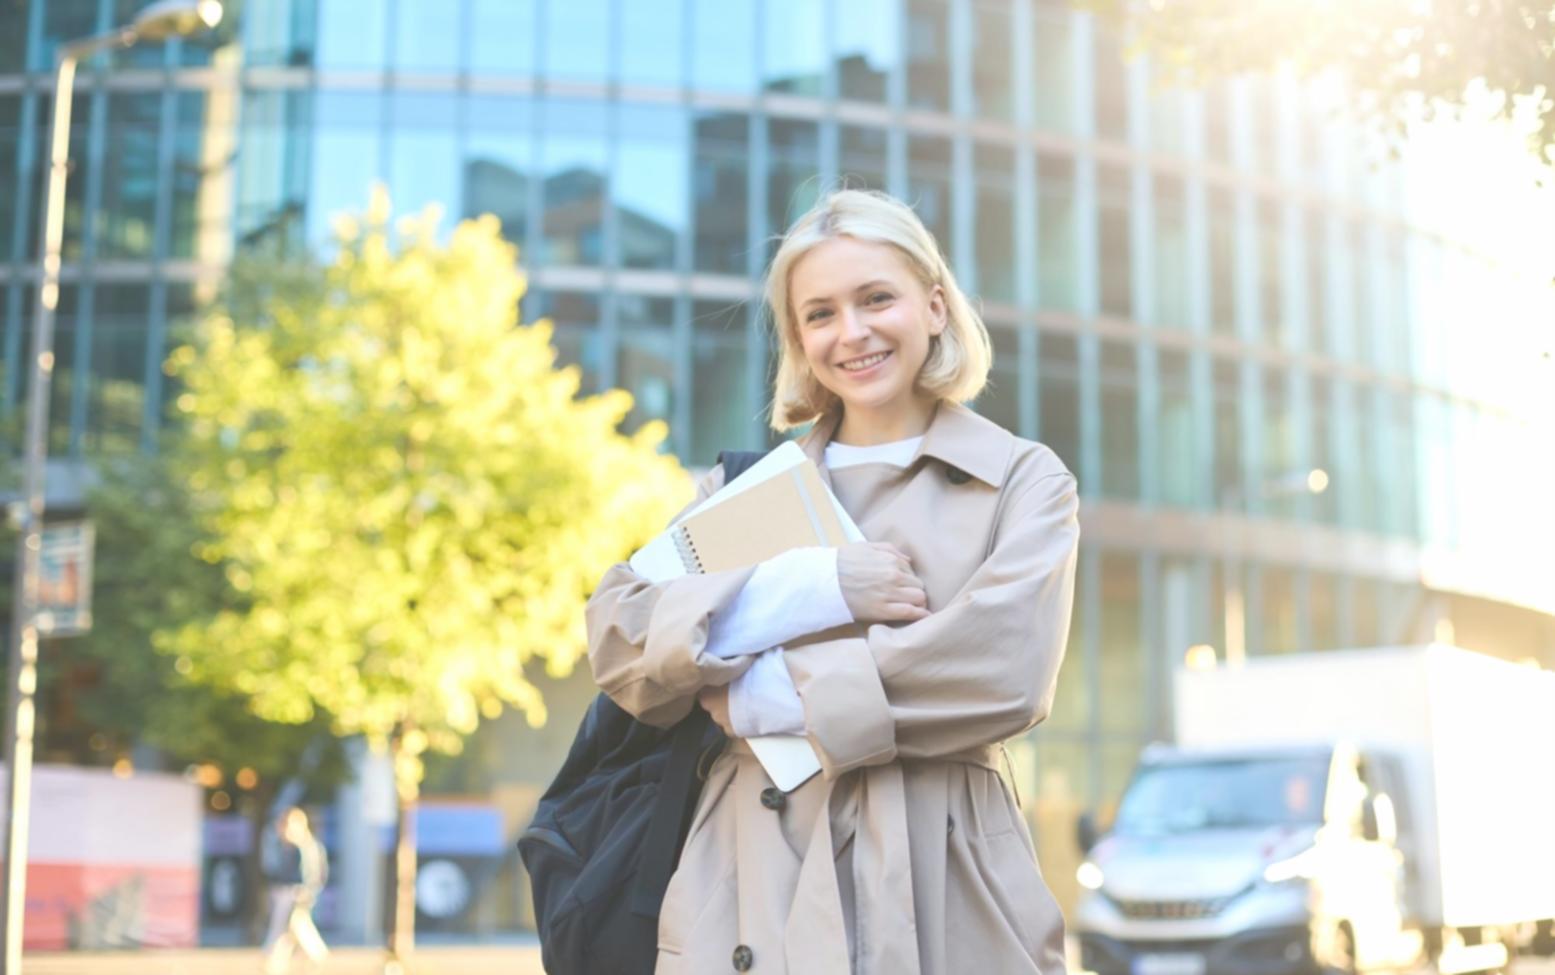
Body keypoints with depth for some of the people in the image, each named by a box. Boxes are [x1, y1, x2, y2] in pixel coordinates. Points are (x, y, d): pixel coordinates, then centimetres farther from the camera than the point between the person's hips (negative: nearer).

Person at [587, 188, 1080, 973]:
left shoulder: (1023, 479, 5)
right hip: (748, 893, 2)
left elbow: (1006, 669, -11)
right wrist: (796, 591, -13)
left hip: (939, 888, -2)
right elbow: (617, 640, 1)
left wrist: (772, 697, -8)